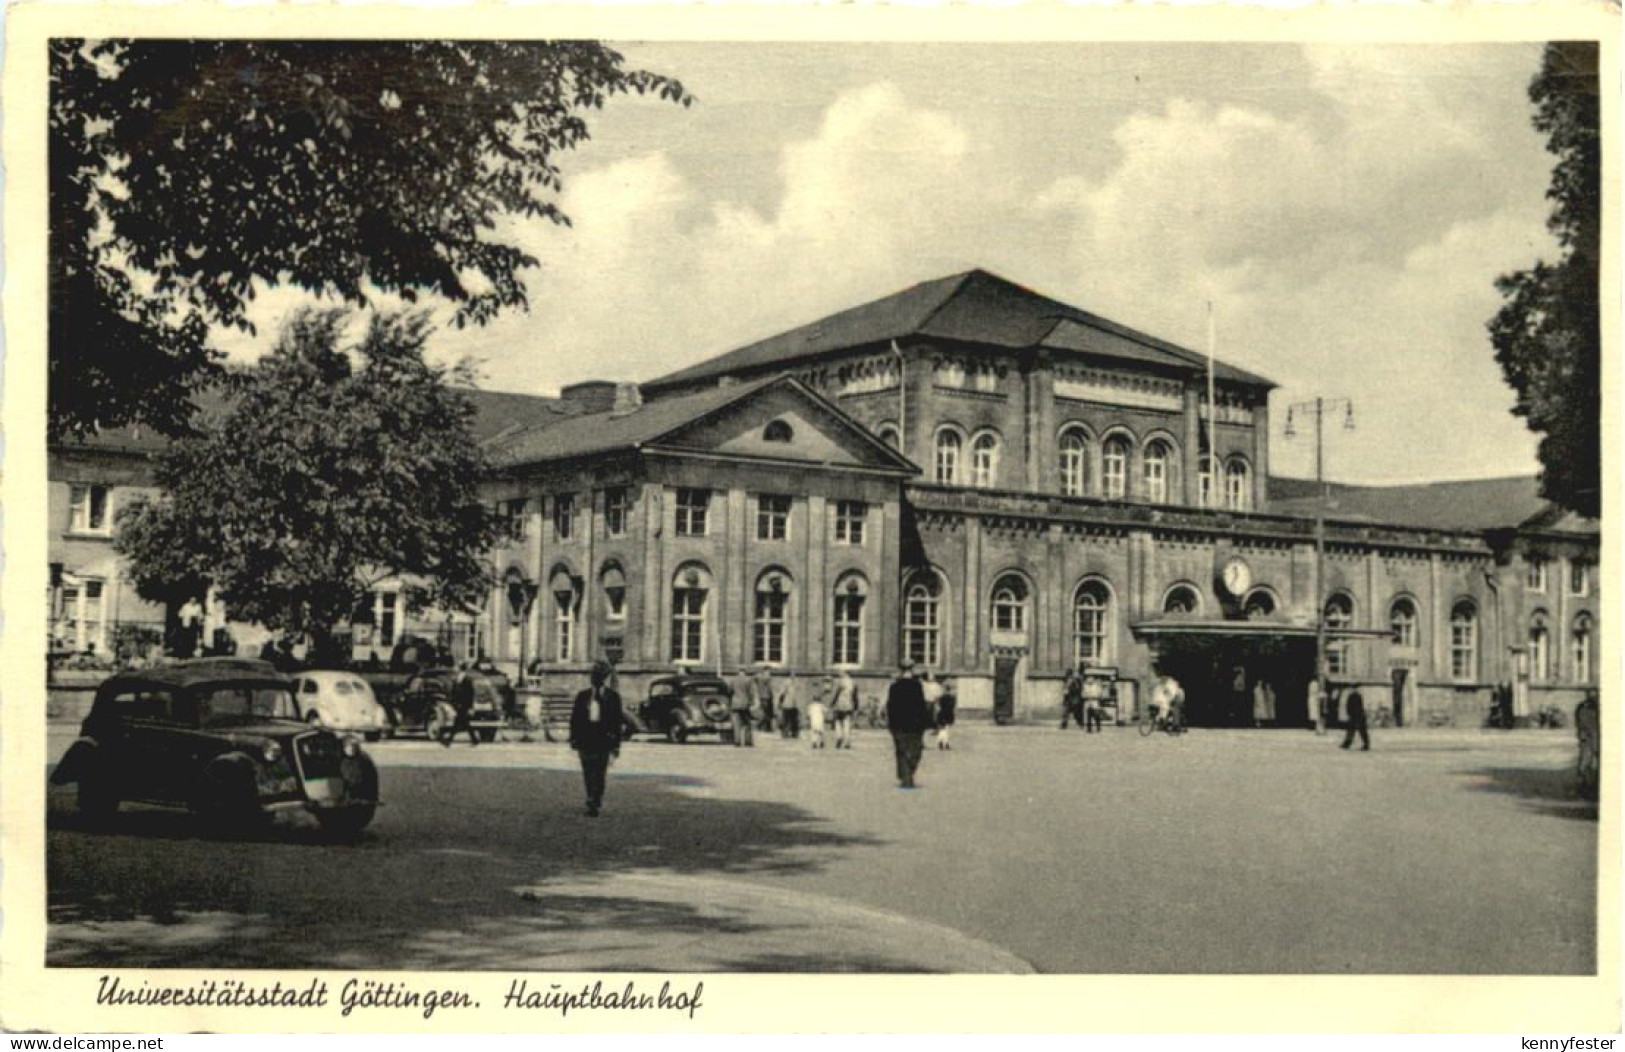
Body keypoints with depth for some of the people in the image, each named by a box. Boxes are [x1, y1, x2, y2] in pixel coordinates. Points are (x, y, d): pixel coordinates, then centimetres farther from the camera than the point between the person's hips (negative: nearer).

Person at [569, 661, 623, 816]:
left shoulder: (613, 697, 4)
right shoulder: (582, 696, 10)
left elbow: (617, 722, 5)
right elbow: (574, 719, 11)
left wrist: (616, 744, 1)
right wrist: (573, 738, 2)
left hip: (604, 741, -3)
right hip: (585, 740, 3)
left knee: (600, 774, -9)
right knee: (588, 773, 7)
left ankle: (596, 805, -7)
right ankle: (592, 800, 23)